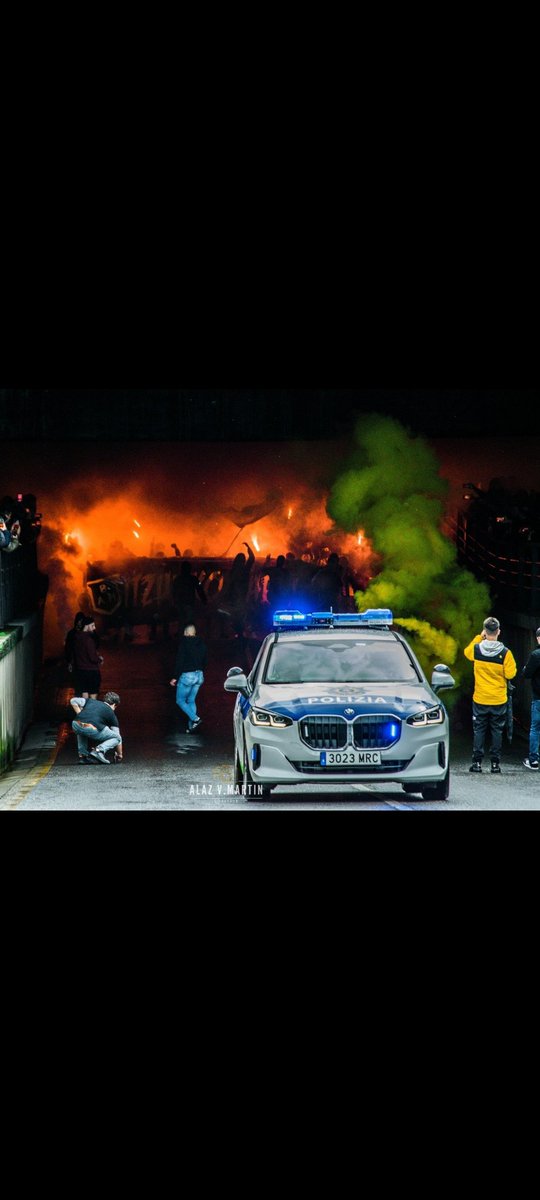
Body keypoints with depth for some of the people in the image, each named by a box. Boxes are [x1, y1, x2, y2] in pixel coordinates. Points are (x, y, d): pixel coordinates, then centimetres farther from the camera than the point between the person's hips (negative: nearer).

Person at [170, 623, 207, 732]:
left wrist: (175, 677, -12)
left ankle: (195, 719, -12)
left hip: (187, 675, -7)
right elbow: (204, 661, 15)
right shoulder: (201, 644, 8)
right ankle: (191, 726, 10)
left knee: (180, 700, 5)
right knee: (191, 701, 15)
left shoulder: (184, 643, -12)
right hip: (199, 675, 7)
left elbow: (179, 661, -17)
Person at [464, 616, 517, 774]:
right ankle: (495, 764, 8)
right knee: (497, 731, 8)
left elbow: (466, 652, 16)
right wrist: (512, 665, 9)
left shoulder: (476, 649, -8)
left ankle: (477, 763, 6)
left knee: (479, 730, 9)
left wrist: (478, 637, 15)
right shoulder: (505, 653, -14)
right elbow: (510, 674, -11)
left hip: (480, 699, 1)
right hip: (499, 700, -1)